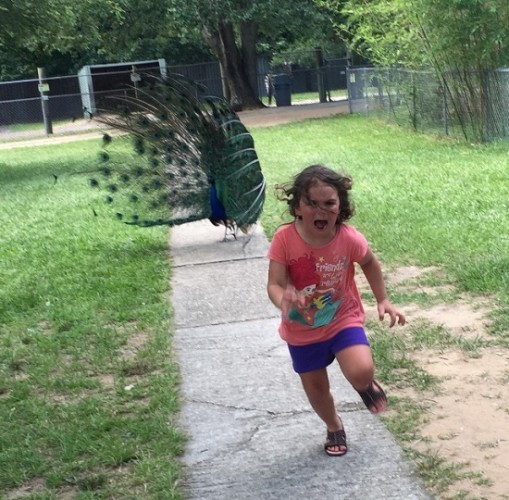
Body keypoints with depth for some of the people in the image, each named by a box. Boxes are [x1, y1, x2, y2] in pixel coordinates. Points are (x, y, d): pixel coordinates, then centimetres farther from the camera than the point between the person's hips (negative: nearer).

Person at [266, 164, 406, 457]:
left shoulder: (349, 238, -20)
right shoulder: (285, 239, -23)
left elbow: (370, 263, 2)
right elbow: (274, 284, -24)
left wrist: (383, 300, 2)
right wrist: (283, 301, -46)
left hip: (343, 319, -1)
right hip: (302, 330, 1)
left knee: (361, 372, -24)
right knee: (316, 388, 15)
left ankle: (366, 384, 16)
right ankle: (334, 427, 48)